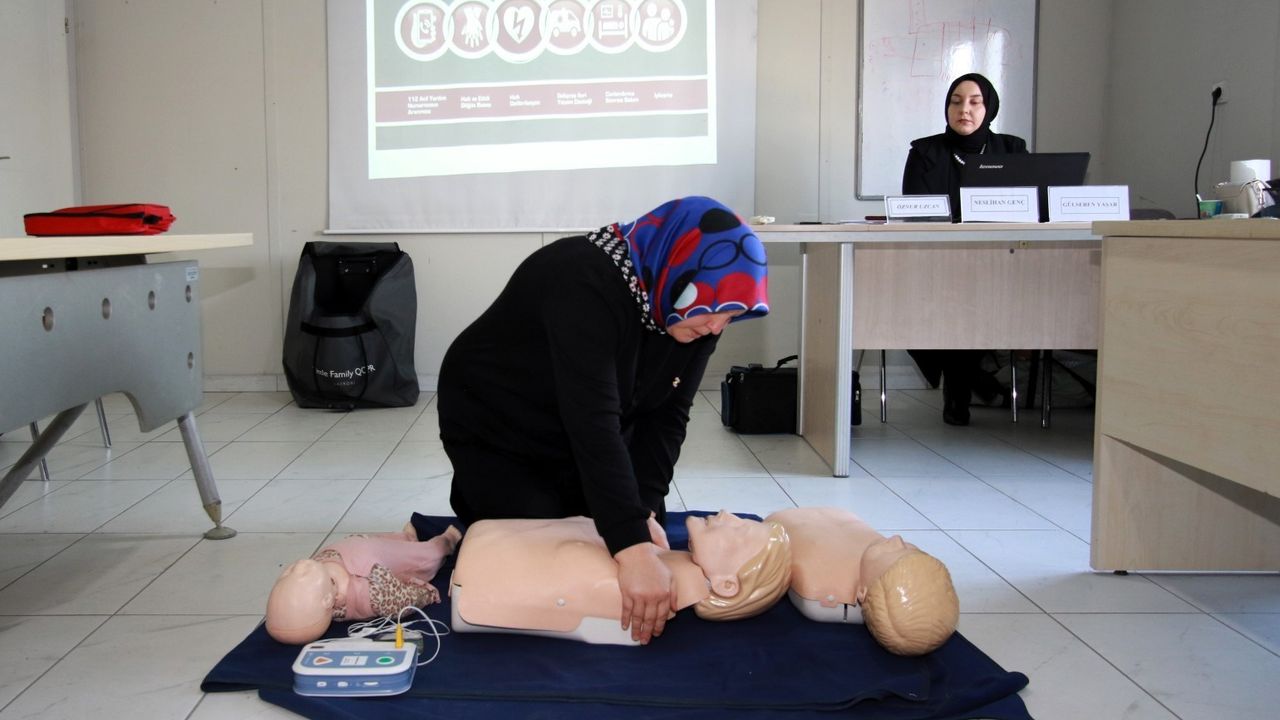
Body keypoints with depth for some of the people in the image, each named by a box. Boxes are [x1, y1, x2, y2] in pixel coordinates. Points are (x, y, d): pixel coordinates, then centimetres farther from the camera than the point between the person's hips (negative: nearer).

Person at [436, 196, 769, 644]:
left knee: (653, 545, 7)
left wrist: (645, 511, -27)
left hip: (577, 441, 7)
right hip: (494, 433, -7)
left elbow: (666, 417, -13)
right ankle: (474, 497, 17)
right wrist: (633, 547, -52)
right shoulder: (587, 283, -38)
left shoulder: (694, 313, -14)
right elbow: (592, 420, -46)